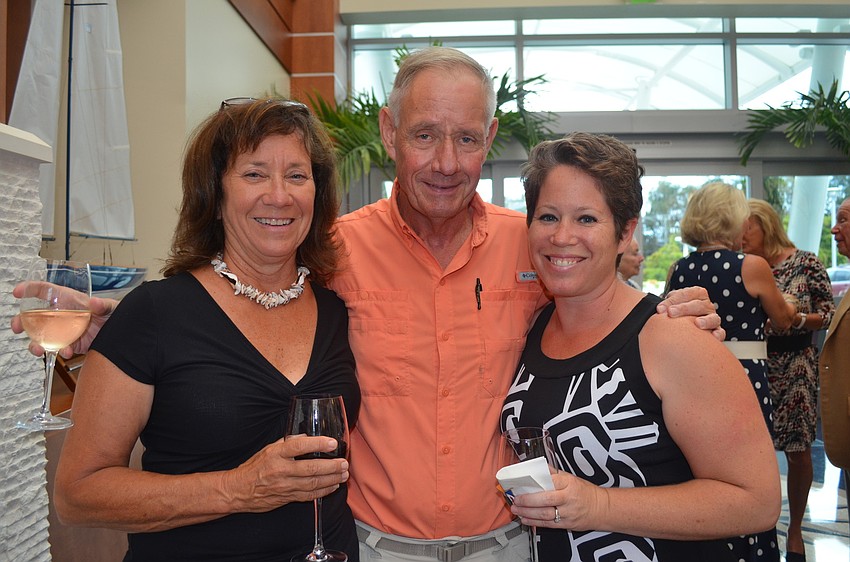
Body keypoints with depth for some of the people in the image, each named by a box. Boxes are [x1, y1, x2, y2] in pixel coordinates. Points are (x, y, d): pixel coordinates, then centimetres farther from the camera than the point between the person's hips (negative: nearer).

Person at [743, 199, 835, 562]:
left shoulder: (805, 263, -4)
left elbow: (830, 315, -3)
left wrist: (798, 320, -20)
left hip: (795, 365, -2)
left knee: (797, 450, 5)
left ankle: (795, 531, 22)